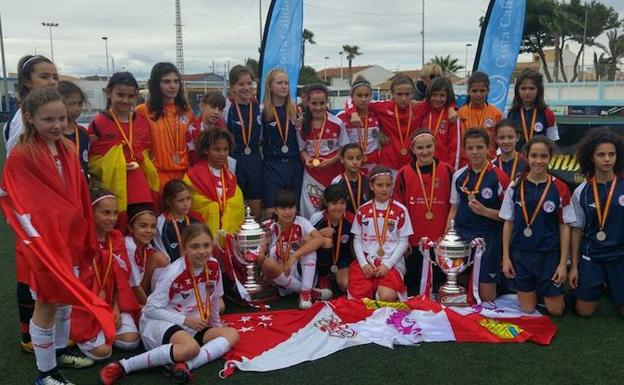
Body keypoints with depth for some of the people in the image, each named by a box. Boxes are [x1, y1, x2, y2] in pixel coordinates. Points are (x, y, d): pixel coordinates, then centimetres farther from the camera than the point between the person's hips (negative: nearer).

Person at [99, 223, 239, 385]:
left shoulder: (213, 266, -3)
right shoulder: (174, 272, -19)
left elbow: (213, 300, 15)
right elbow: (151, 309, -17)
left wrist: (216, 323, 25)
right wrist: (184, 320, -21)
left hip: (193, 326, 7)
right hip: (160, 322, -7)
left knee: (232, 334, -14)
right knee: (191, 347, -37)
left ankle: (185, 365, -32)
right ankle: (123, 366, -29)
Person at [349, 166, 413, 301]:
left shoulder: (400, 210, -1)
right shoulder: (363, 210, 6)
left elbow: (404, 242, -1)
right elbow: (357, 240, 7)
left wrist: (387, 264, -12)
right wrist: (363, 263, -8)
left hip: (392, 262, -2)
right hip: (367, 261, 2)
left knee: (386, 297, -25)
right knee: (357, 297, -16)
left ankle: (397, 289, 10)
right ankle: (372, 288, 17)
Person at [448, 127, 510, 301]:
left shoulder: (498, 176, -8)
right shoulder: (459, 175, 5)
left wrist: (484, 211, -20)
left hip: (487, 238, -3)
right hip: (461, 235, 4)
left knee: (486, 296, 3)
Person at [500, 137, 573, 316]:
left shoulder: (560, 188, -8)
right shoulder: (515, 186, -4)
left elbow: (564, 227, -3)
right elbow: (508, 223, 3)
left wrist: (563, 263, -5)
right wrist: (506, 257, -1)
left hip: (549, 255, -1)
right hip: (520, 254, 1)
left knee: (555, 311, 5)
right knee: (527, 309, 8)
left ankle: (544, 291, 35)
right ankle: (533, 291, 39)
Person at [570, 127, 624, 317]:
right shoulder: (582, 191, -4)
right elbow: (577, 229, 3)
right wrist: (574, 266, 2)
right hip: (591, 257, 1)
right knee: (584, 311, 4)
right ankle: (598, 287, 33)